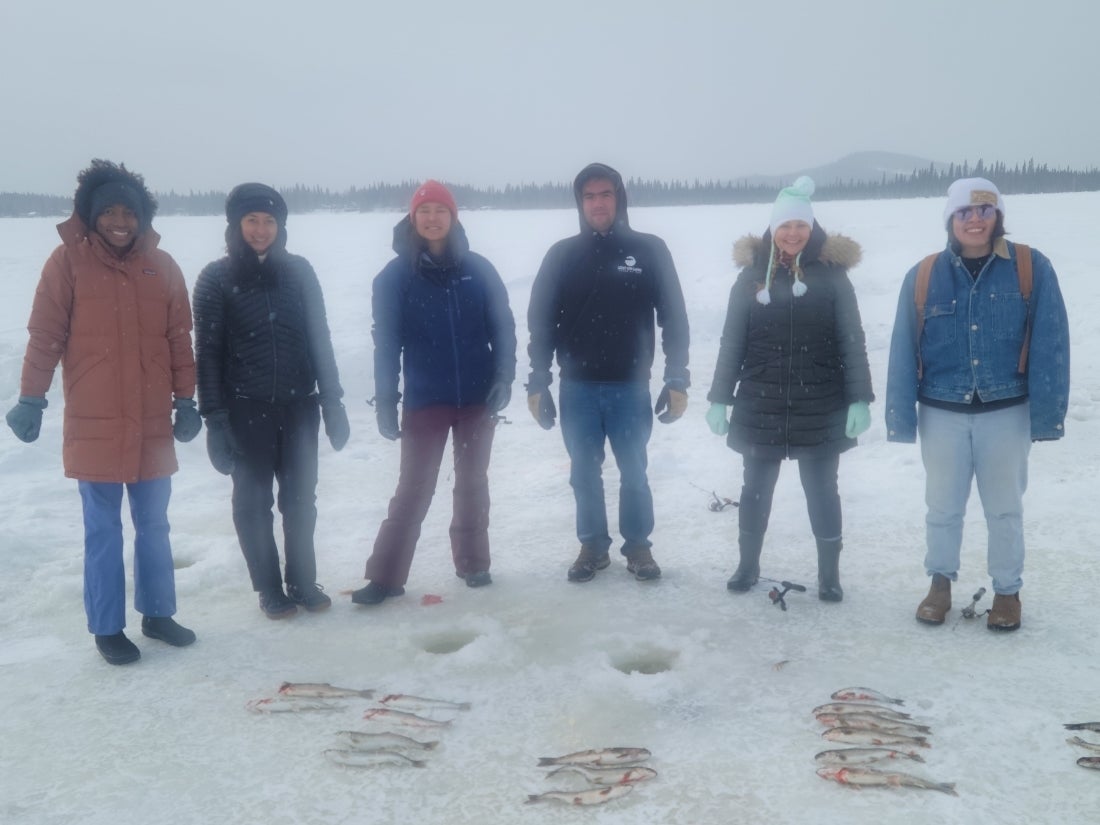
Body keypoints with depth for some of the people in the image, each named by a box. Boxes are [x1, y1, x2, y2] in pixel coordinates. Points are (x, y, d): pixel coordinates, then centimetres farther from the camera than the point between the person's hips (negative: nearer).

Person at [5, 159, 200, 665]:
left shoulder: (162, 266, 5)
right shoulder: (68, 261, -5)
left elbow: (180, 338, 7)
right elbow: (45, 335, -5)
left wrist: (186, 400, 5)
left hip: (153, 423, 3)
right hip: (93, 425, -3)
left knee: (154, 525, 14)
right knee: (103, 529, 6)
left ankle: (157, 614, 27)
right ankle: (107, 628, 18)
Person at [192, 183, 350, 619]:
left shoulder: (298, 271, 4)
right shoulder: (216, 279, -4)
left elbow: (320, 340, 7)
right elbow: (208, 353, -5)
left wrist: (332, 402, 3)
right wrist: (214, 420, -10)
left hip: (299, 406, 2)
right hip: (246, 410, -2)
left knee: (300, 498, 9)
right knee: (253, 501, 7)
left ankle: (303, 581, 23)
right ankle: (269, 589, 20)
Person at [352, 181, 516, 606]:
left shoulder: (479, 269, 0)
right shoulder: (395, 276, -5)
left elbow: (503, 327, 3)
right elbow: (386, 342, -5)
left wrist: (504, 378, -7)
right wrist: (385, 400, -8)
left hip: (477, 397, 2)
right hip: (424, 400, -2)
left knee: (472, 483, 13)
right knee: (413, 489, 0)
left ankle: (473, 562, 28)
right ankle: (386, 576, 8)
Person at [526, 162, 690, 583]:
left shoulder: (649, 250, 0)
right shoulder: (562, 255, 3)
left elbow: (674, 319, 0)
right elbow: (541, 322, 4)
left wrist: (677, 380, -5)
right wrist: (538, 383, 0)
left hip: (630, 386, -1)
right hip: (577, 388, 1)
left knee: (633, 473, 8)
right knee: (584, 474, 10)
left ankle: (638, 545, 24)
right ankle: (592, 545, 25)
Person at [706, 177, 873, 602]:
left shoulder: (832, 275, -2)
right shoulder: (752, 275, 1)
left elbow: (852, 342, -2)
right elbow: (732, 343, 3)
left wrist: (859, 400, -8)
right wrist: (720, 399, 1)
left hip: (821, 407, -1)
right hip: (760, 406, 1)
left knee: (822, 489, 8)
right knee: (756, 487, 12)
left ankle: (829, 573, 21)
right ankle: (747, 564, 29)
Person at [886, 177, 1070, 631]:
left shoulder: (1031, 268, -7)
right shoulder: (923, 276, -3)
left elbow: (1049, 346, -8)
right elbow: (903, 352, -2)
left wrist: (1046, 415, -11)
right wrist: (901, 418, -3)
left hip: (1005, 413, -1)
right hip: (942, 413, 1)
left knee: (1004, 508, 13)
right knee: (942, 507, 14)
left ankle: (1008, 592, 30)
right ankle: (940, 582, 33)